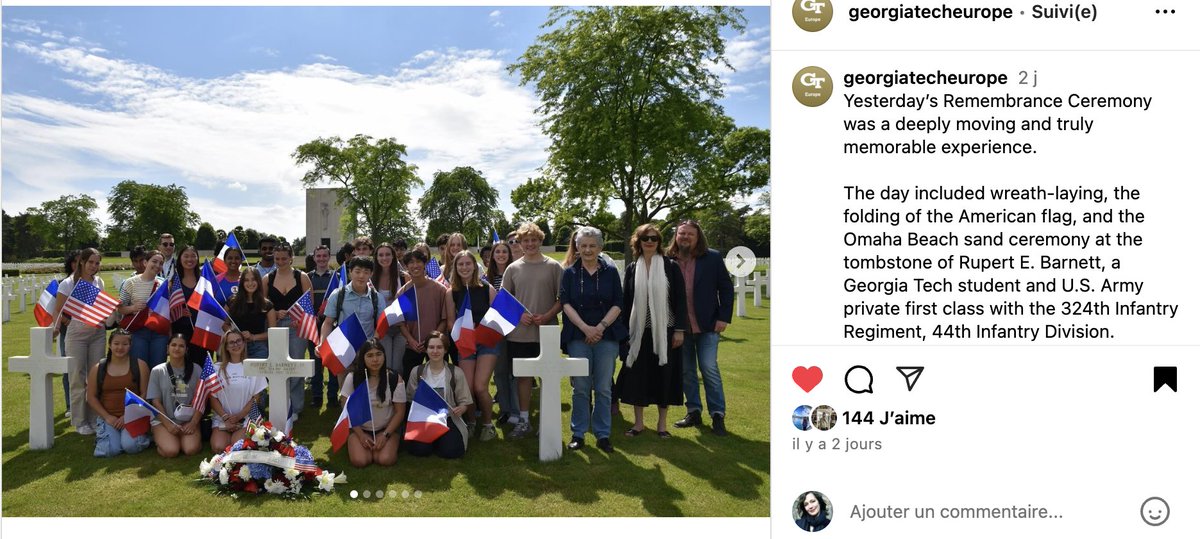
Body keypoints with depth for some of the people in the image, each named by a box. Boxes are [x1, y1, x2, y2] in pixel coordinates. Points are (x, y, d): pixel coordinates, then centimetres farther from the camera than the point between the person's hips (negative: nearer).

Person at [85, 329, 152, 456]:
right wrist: (107, 416, -6)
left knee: (131, 446, -27)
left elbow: (145, 394, -1)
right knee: (111, 450, -20)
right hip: (107, 417, 2)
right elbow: (91, 397, 7)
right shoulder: (97, 369, 8)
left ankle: (142, 435, 9)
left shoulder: (140, 365, 3)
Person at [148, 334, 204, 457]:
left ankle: (182, 438, 9)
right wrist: (168, 424, -12)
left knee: (191, 449, -25)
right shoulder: (157, 371, 4)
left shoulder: (196, 370, 6)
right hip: (163, 419, 0)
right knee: (171, 451, -25)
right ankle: (161, 439, 9)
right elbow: (156, 402, 0)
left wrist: (193, 423, -10)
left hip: (189, 419, 1)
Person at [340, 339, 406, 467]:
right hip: (359, 429, 1)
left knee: (386, 460, -25)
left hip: (387, 428, -1)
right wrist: (361, 435, -11)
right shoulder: (352, 378, -10)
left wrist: (385, 435, -15)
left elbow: (399, 412, -6)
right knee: (359, 461, -23)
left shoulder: (394, 378, -12)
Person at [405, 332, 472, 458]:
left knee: (451, 451, -25)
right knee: (419, 450, -26)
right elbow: (410, 398, 10)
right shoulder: (417, 372, 4)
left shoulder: (456, 373, -1)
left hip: (448, 419, -1)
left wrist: (461, 409, -21)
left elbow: (464, 401, 2)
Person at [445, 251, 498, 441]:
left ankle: (488, 423, 11)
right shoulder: (451, 292, 1)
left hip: (487, 341, -2)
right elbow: (450, 321, 5)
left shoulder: (487, 289, -3)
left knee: (480, 387, -13)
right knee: (467, 387, -4)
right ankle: (470, 422, 22)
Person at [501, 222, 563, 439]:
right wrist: (519, 315, -6)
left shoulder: (553, 267, 0)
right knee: (523, 375, 8)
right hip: (519, 332, 2)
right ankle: (523, 420, 20)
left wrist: (548, 316, -13)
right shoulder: (513, 269, 6)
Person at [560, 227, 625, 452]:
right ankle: (578, 434, 14)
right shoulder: (569, 273, 5)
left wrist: (600, 327, -11)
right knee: (580, 387, 3)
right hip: (578, 336, 0)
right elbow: (565, 303, -2)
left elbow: (617, 305, 1)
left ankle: (603, 435, 12)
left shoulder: (610, 271, 5)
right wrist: (585, 328, -14)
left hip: (606, 335, 0)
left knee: (604, 388, 3)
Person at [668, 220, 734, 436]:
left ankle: (718, 415, 7)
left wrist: (723, 317, -7)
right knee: (686, 371, 11)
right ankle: (693, 412, 23)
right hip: (680, 327, 3)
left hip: (706, 325, -2)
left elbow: (726, 288, 0)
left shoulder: (713, 258, -2)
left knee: (709, 368, -4)